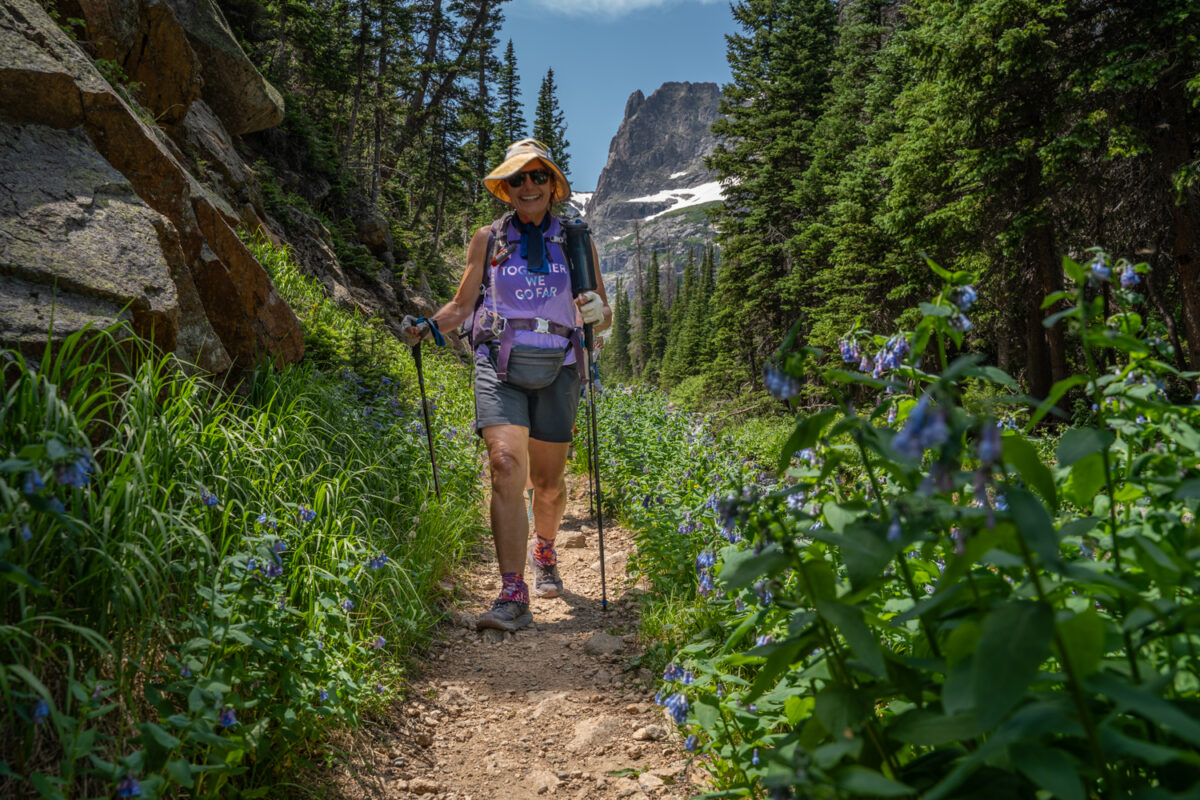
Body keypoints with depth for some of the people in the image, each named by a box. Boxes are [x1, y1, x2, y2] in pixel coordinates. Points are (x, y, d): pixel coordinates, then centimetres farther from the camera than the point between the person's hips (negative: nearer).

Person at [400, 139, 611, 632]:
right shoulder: (487, 239, 9)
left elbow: (604, 319, 11)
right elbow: (463, 305, 15)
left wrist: (595, 312, -13)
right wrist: (427, 327, -4)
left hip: (556, 371, 1)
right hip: (499, 366, -1)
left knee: (547, 482, 9)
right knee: (505, 465, -20)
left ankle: (543, 551, 42)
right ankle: (513, 597, -18)